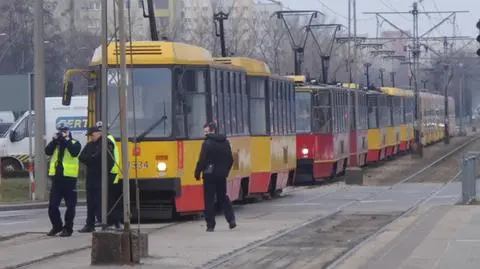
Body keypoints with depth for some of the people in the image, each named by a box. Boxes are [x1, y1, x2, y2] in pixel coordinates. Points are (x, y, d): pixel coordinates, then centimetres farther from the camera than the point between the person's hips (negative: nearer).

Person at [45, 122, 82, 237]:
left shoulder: (75, 143, 3)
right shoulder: (55, 143, 14)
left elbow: (74, 152, -18)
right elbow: (47, 151, -3)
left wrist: (66, 140, -14)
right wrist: (55, 140, -10)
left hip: (69, 178, -4)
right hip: (56, 178, 4)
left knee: (70, 206, 2)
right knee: (52, 205, 3)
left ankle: (68, 228, 11)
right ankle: (56, 226, 19)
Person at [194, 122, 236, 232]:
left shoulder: (207, 143, -12)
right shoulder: (225, 142, 9)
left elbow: (202, 160, -16)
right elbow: (230, 160, 14)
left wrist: (197, 173, -6)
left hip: (210, 175, -6)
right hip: (222, 175, 6)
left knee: (209, 200, 0)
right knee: (223, 197, 18)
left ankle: (210, 225, -2)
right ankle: (231, 220, 8)